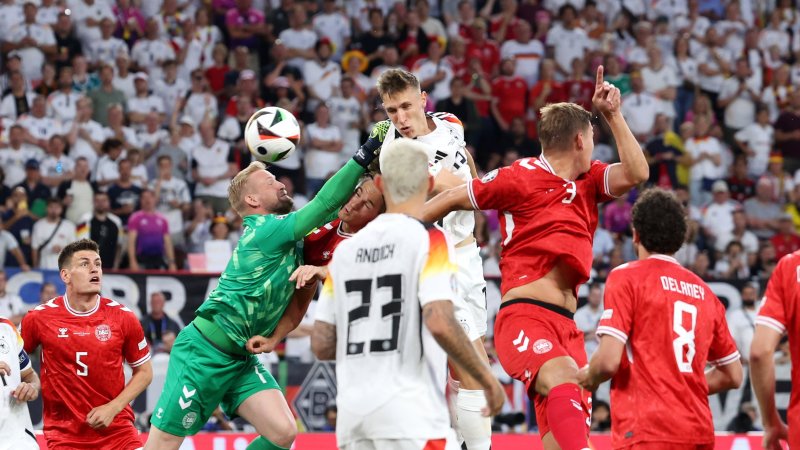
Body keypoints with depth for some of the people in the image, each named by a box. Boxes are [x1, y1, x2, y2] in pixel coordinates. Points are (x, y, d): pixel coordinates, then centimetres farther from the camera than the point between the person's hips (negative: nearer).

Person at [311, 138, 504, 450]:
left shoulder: (346, 249, 12)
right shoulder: (429, 240, -5)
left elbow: (321, 345, 12)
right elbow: (440, 325, -18)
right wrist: (488, 380, -6)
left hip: (352, 411, 6)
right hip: (411, 412, -6)